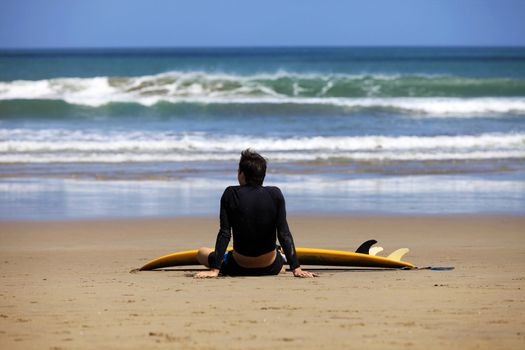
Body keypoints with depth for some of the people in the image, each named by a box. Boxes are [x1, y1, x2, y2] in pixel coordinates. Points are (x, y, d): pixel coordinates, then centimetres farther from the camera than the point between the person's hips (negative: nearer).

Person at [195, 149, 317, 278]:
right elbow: (284, 234, -14)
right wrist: (296, 269, -12)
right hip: (270, 268, 2)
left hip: (239, 268, -2)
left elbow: (224, 234, -17)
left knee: (202, 252, 25)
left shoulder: (231, 194, -15)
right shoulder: (275, 195, -12)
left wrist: (215, 269, -16)